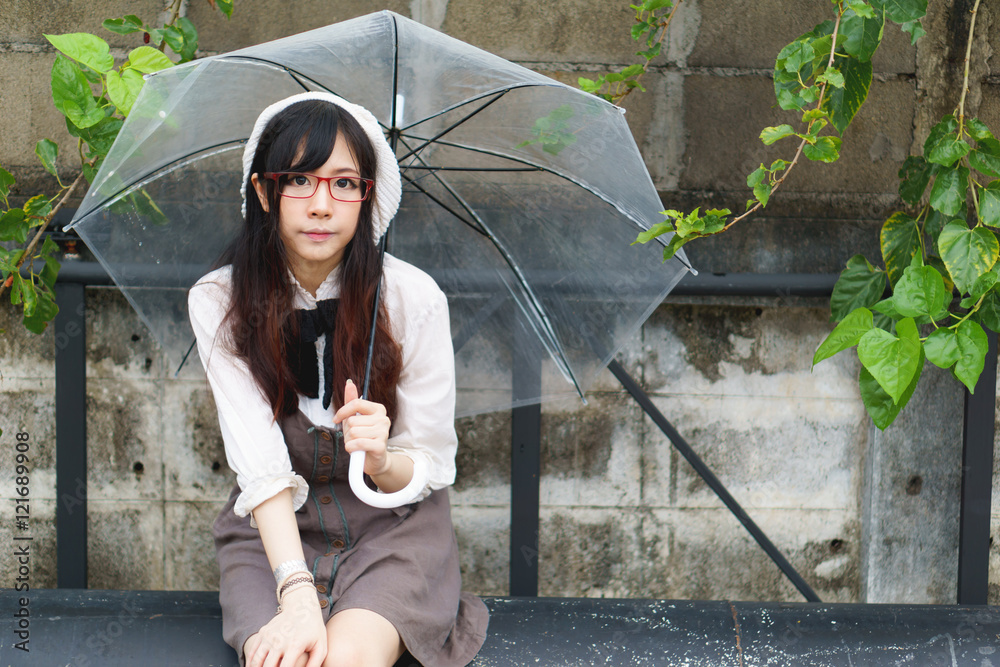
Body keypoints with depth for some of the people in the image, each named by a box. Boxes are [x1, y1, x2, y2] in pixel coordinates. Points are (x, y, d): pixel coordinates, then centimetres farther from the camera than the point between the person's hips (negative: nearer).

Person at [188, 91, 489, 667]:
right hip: (273, 529, 0)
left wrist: (382, 461, -32)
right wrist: (297, 594, -31)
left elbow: (433, 467, -8)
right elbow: (261, 467, -18)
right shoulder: (217, 303, -10)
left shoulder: (415, 297, -13)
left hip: (393, 524, 0)